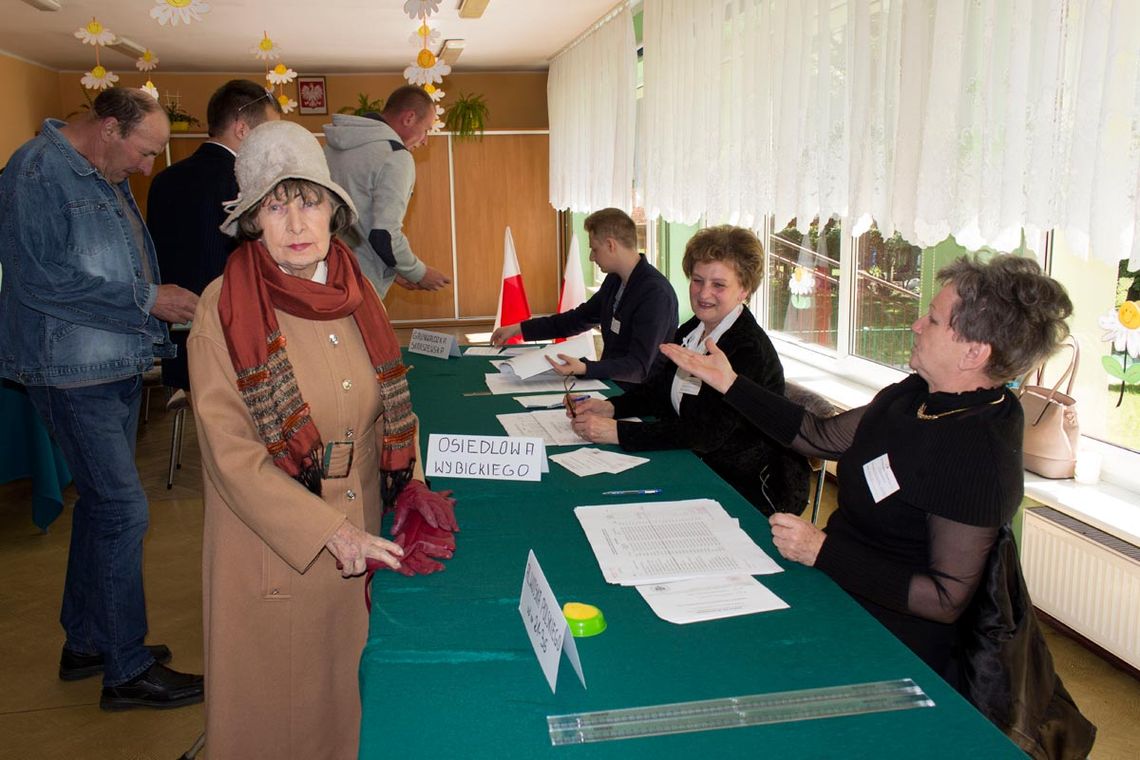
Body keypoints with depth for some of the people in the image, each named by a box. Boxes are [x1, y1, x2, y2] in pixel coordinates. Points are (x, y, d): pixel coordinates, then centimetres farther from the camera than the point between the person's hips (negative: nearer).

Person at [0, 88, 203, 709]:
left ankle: (86, 643, 31)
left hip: (115, 367, 10)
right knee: (122, 510, -6)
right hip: (72, 371, -9)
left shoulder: (107, 179, 13)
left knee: (102, 504, 16)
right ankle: (126, 670, 7)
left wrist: (164, 299, 6)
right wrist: (146, 300, -20)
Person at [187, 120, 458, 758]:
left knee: (347, 691, 18)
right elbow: (231, 455, -15)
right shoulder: (226, 310, -13)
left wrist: (414, 493, -4)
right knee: (278, 705, 13)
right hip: (271, 548, -4)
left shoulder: (357, 296, 2)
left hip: (360, 538, 4)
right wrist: (329, 533, -20)